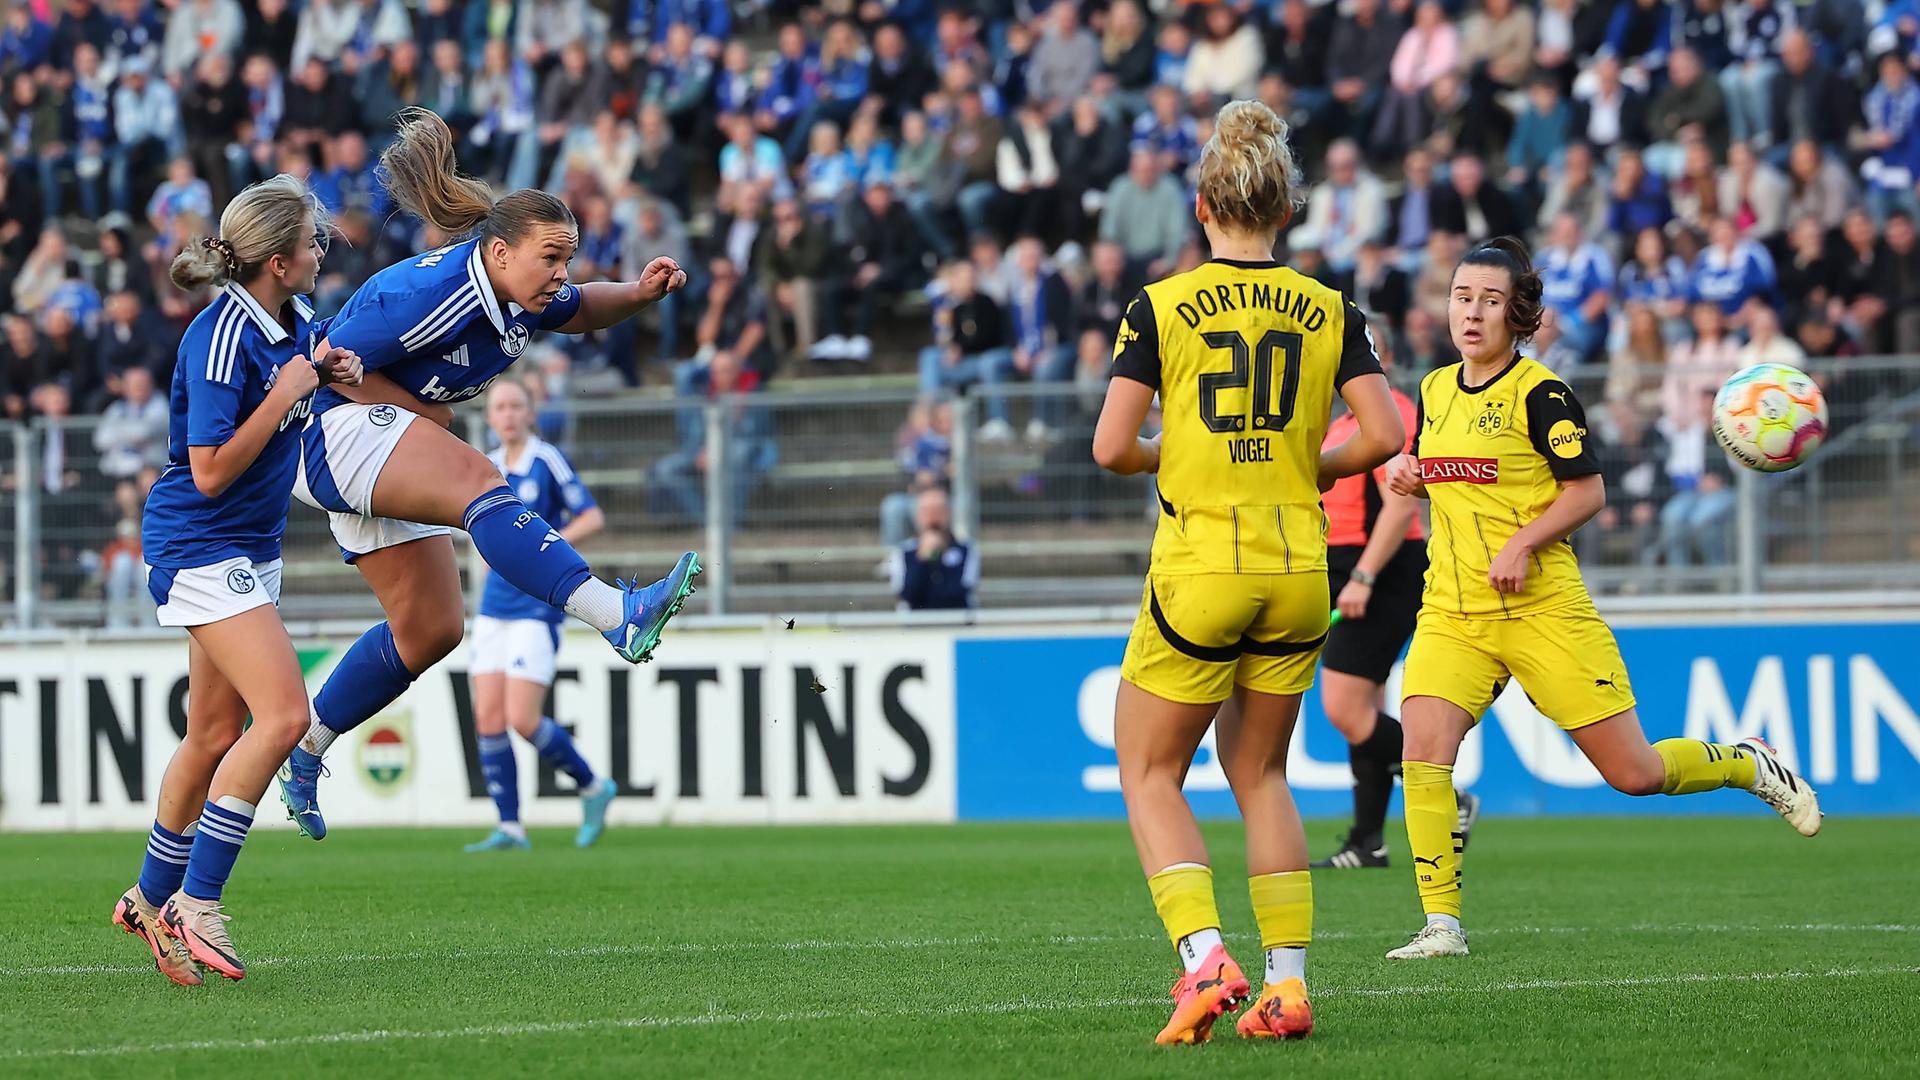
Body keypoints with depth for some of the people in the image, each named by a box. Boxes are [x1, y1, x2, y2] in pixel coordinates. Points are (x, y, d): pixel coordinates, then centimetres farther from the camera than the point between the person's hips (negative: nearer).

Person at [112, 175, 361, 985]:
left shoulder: (293, 317, 4)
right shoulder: (221, 340, -22)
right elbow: (212, 470, -22)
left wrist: (332, 373, 3)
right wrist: (285, 392, -21)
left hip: (252, 547, 9)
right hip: (200, 546, -9)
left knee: (216, 734, 13)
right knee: (283, 713, -18)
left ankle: (151, 901, 27)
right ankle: (196, 903, -14)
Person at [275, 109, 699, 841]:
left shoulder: (519, 298, 1)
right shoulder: (431, 293, -24)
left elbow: (577, 312, 22)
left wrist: (639, 294, 3)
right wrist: (424, 411, -17)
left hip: (386, 453, 10)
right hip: (338, 428, -10)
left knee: (429, 629, 10)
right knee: (478, 482, -34)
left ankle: (304, 753, 24)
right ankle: (620, 615, -54)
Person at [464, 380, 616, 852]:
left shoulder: (548, 460, -8)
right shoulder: (489, 467, 11)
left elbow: (592, 517, -12)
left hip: (537, 608, -7)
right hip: (494, 608, 7)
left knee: (523, 720, -12)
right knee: (488, 718, -2)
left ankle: (592, 787, 11)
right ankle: (510, 827, 3)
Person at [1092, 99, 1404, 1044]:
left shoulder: (1161, 308, -5)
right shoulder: (1328, 311, 3)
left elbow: (1112, 448, -11)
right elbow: (1383, 434, -4)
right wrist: (1303, 469, 13)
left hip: (1198, 568, -4)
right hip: (1298, 569, 4)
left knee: (1149, 774, 8)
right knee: (1260, 773, 18)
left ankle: (1204, 959, -12)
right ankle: (1288, 983, 10)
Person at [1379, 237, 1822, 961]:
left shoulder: (1538, 393, -8)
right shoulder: (1435, 389, 10)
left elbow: (1587, 491, -8)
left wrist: (1522, 543, -21)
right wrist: (1407, 474, 3)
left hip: (1542, 607, -5)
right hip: (1452, 614, 5)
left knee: (1633, 773, 0)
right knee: (1422, 751, -19)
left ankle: (1747, 766, 29)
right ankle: (1441, 923, -12)